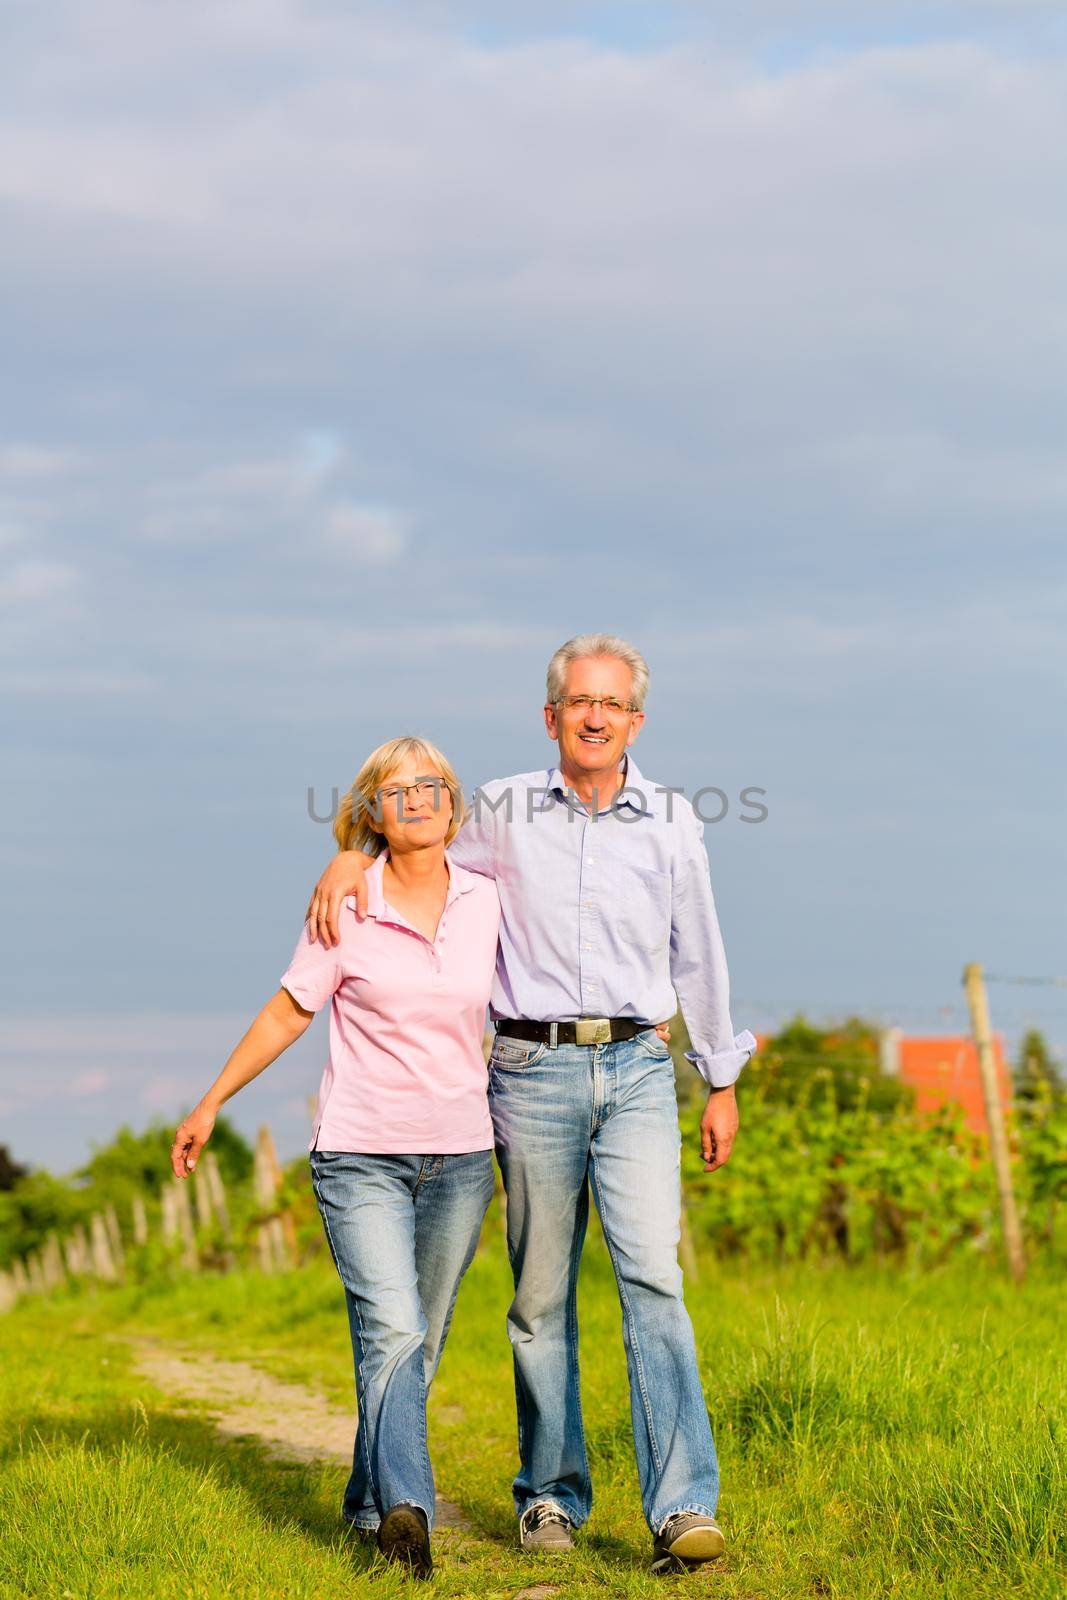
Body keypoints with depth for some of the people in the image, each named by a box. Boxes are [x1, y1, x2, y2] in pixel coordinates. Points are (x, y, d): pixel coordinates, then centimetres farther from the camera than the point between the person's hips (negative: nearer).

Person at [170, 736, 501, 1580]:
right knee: (391, 1331, -18)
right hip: (362, 1155, -3)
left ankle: (371, 1504, 23)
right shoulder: (347, 909, -5)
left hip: (460, 1156, 3)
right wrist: (211, 1104, 7)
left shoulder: (485, 901, 2)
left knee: (421, 1345, 9)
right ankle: (407, 1506, -26)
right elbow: (289, 1012, 3)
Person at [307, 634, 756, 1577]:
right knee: (542, 1296, 4)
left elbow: (698, 957, 15)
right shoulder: (504, 811, 5)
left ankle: (682, 1509, -18)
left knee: (653, 1276, -13)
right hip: (534, 1071, 0)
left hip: (637, 1072, 0)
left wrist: (723, 1083, 17)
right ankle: (551, 1495, 17)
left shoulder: (670, 821, 7)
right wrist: (353, 857, 0)